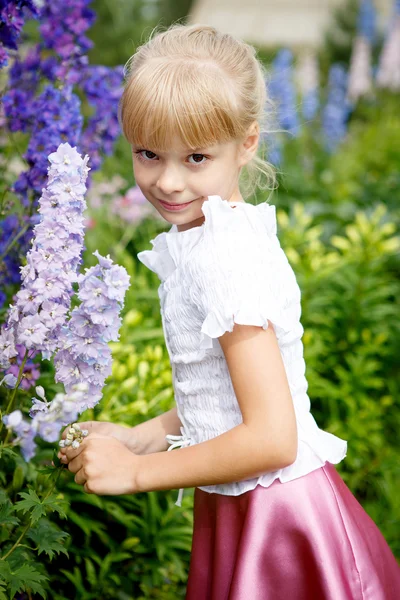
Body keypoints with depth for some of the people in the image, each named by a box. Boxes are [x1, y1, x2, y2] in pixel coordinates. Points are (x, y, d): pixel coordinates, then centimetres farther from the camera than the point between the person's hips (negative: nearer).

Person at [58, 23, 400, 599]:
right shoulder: (206, 238, 4)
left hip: (274, 524, -8)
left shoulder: (226, 260, -24)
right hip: (242, 513, 8)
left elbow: (272, 439, -26)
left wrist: (135, 471, -19)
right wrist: (144, 437, 6)